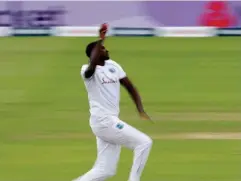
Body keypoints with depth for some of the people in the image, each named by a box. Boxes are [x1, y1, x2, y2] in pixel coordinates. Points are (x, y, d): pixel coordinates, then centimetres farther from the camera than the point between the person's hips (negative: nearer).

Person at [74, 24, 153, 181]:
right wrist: (101, 40, -30)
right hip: (103, 121, -8)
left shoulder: (113, 66, 12)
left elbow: (130, 87, 12)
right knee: (144, 142, -12)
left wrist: (141, 111, 0)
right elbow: (93, 65, -35)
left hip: (111, 121, 8)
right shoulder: (88, 71, -10)